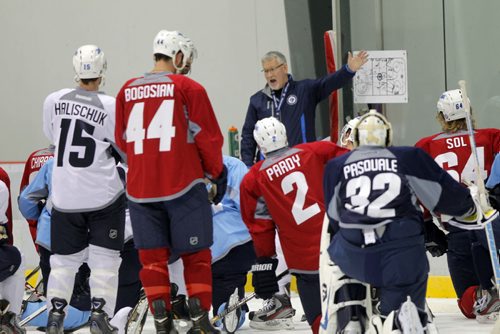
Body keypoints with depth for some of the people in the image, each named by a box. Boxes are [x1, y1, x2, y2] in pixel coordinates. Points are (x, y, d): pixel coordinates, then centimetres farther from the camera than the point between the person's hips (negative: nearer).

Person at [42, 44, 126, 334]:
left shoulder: (54, 101, -4)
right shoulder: (111, 107, -12)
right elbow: (126, 150, -2)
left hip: (65, 196, 3)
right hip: (103, 195, -3)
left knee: (64, 257, 13)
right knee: (104, 256, 6)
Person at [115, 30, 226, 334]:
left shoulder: (128, 91, 8)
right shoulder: (188, 88, -4)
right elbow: (208, 137, -2)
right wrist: (218, 172, 13)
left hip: (140, 187, 3)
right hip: (183, 184, -3)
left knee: (152, 255, 9)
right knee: (196, 253, 7)